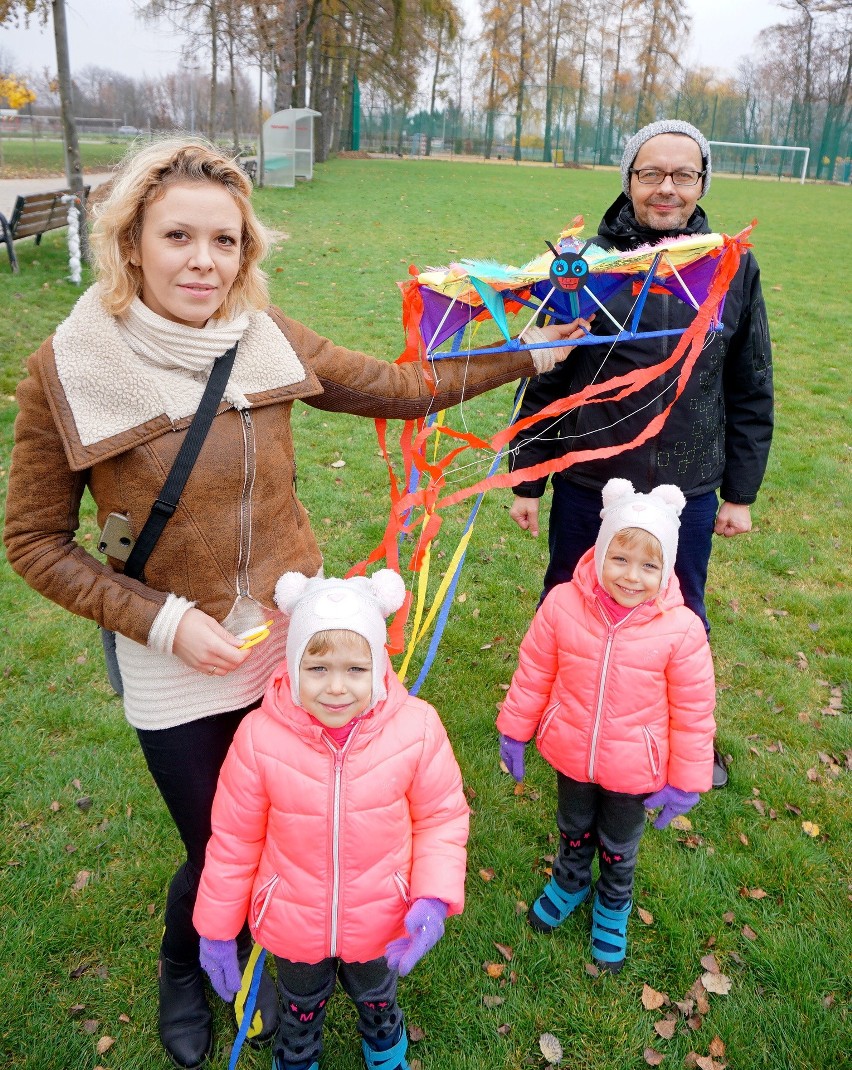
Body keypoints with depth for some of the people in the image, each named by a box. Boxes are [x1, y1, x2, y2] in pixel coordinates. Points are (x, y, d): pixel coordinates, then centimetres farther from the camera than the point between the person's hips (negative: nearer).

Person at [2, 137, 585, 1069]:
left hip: (295, 646, 3)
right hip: (180, 675, -3)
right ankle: (183, 968, 50)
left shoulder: (267, 339, -6)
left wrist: (526, 356, 6)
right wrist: (163, 622, -15)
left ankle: (257, 957, 55)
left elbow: (399, 391, 4)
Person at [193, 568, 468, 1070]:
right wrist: (217, 928, -2)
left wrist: (435, 896, -23)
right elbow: (234, 839, -12)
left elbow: (441, 817, -11)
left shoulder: (416, 728, -26)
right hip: (293, 924, 0)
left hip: (380, 922, 1)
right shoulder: (260, 737, -27)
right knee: (302, 1007, 31)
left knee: (377, 995, 33)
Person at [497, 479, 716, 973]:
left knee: (619, 847, 25)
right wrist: (515, 730, 4)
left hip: (634, 768, -1)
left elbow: (693, 711, -13)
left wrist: (687, 781, -6)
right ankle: (570, 882, 60)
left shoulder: (681, 629, -25)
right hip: (571, 752, 1)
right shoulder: (563, 604, -21)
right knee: (574, 829, 30)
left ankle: (613, 906, 55)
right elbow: (534, 672, -6)